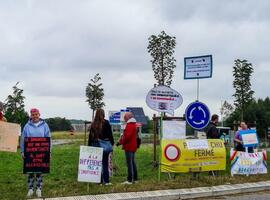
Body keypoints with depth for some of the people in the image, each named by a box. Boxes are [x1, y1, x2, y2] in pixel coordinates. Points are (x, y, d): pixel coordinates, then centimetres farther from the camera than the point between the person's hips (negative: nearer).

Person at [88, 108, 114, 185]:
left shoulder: (93, 124, 3)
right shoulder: (106, 123, -6)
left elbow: (90, 135, 6)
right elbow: (110, 134, -5)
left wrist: (89, 145, 11)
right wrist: (112, 143, 4)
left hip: (95, 144, 3)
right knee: (105, 163, 2)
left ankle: (100, 180, 11)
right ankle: (106, 181, 4)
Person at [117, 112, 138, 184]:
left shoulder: (129, 125, -15)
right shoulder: (133, 124, 18)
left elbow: (127, 136, -23)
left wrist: (120, 142, -11)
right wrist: (121, 141, 11)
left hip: (129, 147, -10)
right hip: (133, 146, 11)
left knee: (129, 163, -9)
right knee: (132, 163, 15)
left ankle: (130, 180, -8)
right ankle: (135, 178, 21)